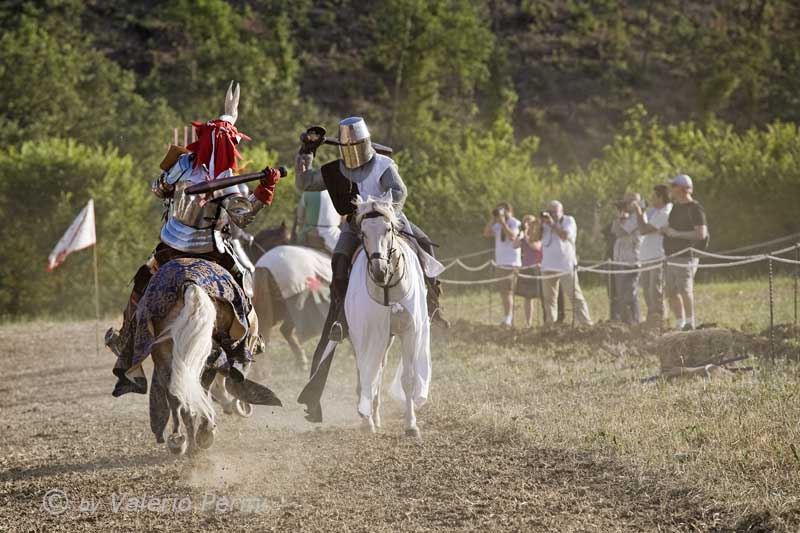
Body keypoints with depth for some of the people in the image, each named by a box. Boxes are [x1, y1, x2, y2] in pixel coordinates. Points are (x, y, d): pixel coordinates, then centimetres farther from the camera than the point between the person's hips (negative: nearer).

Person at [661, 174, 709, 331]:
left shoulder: (695, 209, -9)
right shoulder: (676, 207, 18)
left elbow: (701, 234, -17)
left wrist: (676, 234, -18)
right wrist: (665, 230, 7)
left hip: (685, 257, -9)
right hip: (671, 257, 9)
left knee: (685, 290, -14)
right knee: (671, 292, 8)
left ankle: (690, 323, -10)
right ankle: (679, 325, 14)